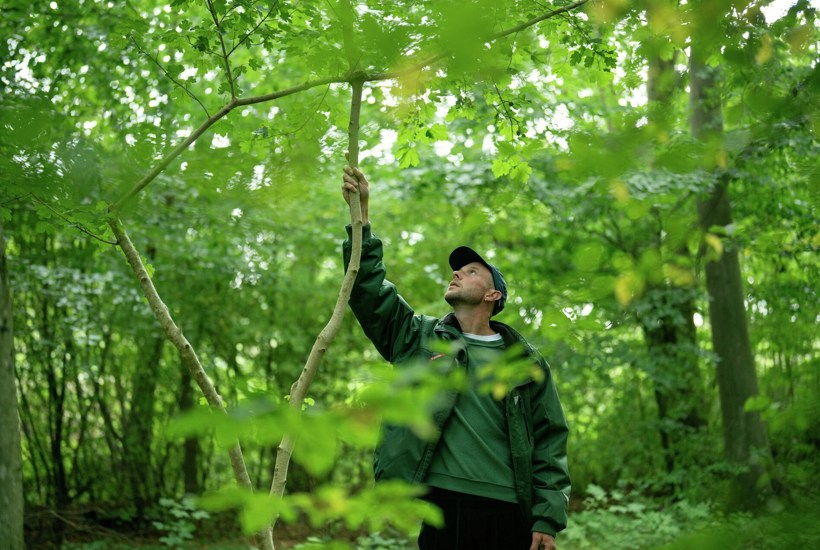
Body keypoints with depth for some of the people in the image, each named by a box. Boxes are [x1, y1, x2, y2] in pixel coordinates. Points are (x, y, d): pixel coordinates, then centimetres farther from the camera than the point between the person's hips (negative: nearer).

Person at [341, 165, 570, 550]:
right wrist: (361, 216, 1)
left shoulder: (525, 362, 9)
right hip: (437, 504, 1)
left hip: (508, 514, 0)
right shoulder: (418, 337, 13)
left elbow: (549, 441, 6)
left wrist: (548, 519, -3)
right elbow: (368, 290, 6)